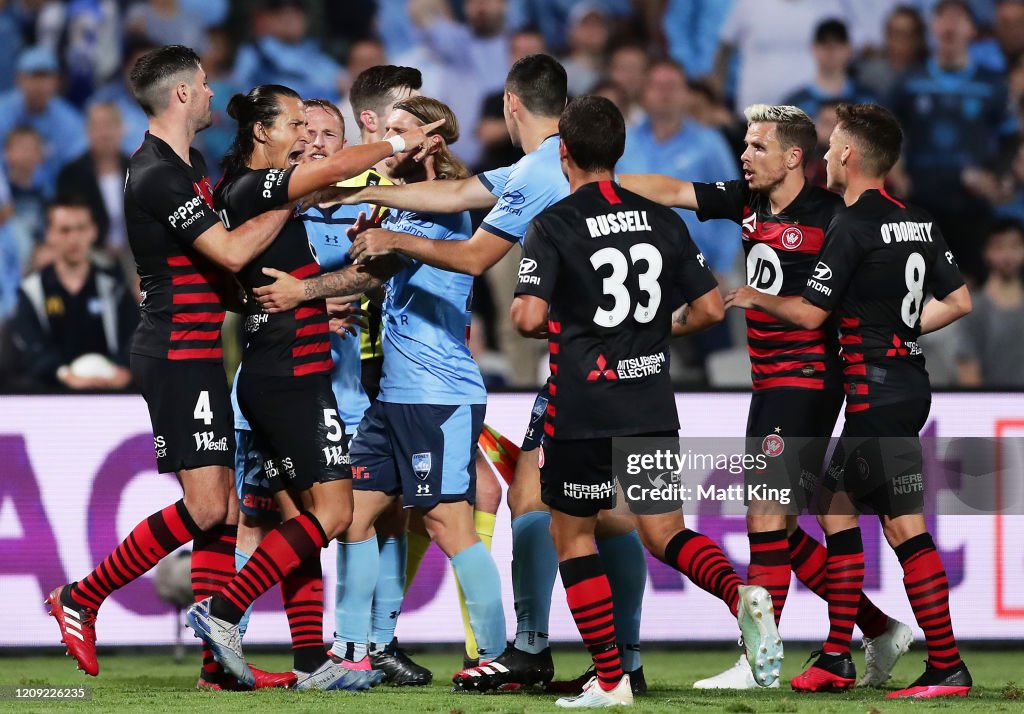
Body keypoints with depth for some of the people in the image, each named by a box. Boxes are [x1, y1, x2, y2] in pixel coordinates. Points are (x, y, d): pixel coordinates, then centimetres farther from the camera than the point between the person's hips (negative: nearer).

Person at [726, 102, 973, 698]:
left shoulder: (853, 227, -14)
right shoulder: (919, 223, 10)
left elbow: (810, 313, -11)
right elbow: (959, 302, 14)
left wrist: (756, 299, 7)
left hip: (878, 395, -9)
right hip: (906, 383, 9)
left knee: (905, 526, -9)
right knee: (838, 508, 16)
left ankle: (948, 667, -10)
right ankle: (837, 660, 18)